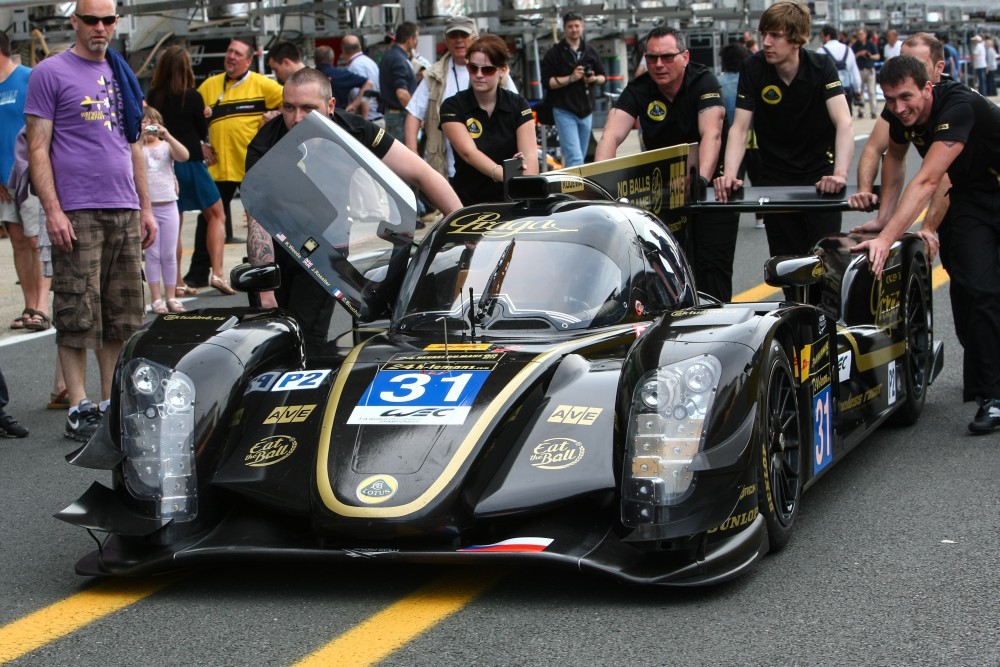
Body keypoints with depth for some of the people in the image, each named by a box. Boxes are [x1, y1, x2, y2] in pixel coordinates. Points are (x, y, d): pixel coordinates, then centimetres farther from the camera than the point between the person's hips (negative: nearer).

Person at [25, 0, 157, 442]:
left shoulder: (121, 75, 17)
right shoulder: (51, 73, -1)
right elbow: (38, 148, -6)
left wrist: (145, 208, 17)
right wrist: (53, 211, -14)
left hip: (124, 211, 6)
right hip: (76, 213, -6)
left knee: (123, 317, 8)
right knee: (77, 317, -6)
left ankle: (111, 404, 16)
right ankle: (79, 409, -1)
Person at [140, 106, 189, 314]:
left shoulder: (166, 146, 7)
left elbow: (184, 156, -11)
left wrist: (167, 136, -19)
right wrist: (141, 138, -22)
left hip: (168, 205, 2)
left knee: (169, 255, 6)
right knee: (153, 254, 0)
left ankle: (171, 297, 13)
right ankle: (156, 299, 3)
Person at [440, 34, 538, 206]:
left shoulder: (518, 105, 4)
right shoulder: (452, 107, -2)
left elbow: (529, 154, -9)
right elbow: (468, 152, -17)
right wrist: (501, 174, -35)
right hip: (468, 203, -1)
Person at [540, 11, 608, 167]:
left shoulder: (590, 52, 10)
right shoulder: (554, 53, -4)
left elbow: (603, 77, 15)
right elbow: (547, 82, -10)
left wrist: (594, 79, -8)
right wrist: (571, 78, -19)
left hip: (586, 110, 5)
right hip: (564, 111, -5)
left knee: (581, 156, 13)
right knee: (574, 157, -15)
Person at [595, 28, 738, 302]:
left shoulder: (704, 82, -17)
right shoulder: (638, 90, -8)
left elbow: (711, 134, -31)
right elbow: (612, 134, -21)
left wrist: (701, 180, -47)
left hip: (711, 181, -3)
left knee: (712, 266, -8)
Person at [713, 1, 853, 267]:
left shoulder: (822, 67, -14)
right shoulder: (753, 69, -10)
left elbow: (844, 124, -25)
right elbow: (739, 128, -13)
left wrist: (840, 174, -41)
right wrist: (729, 174, -31)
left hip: (820, 177, -1)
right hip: (775, 177, 1)